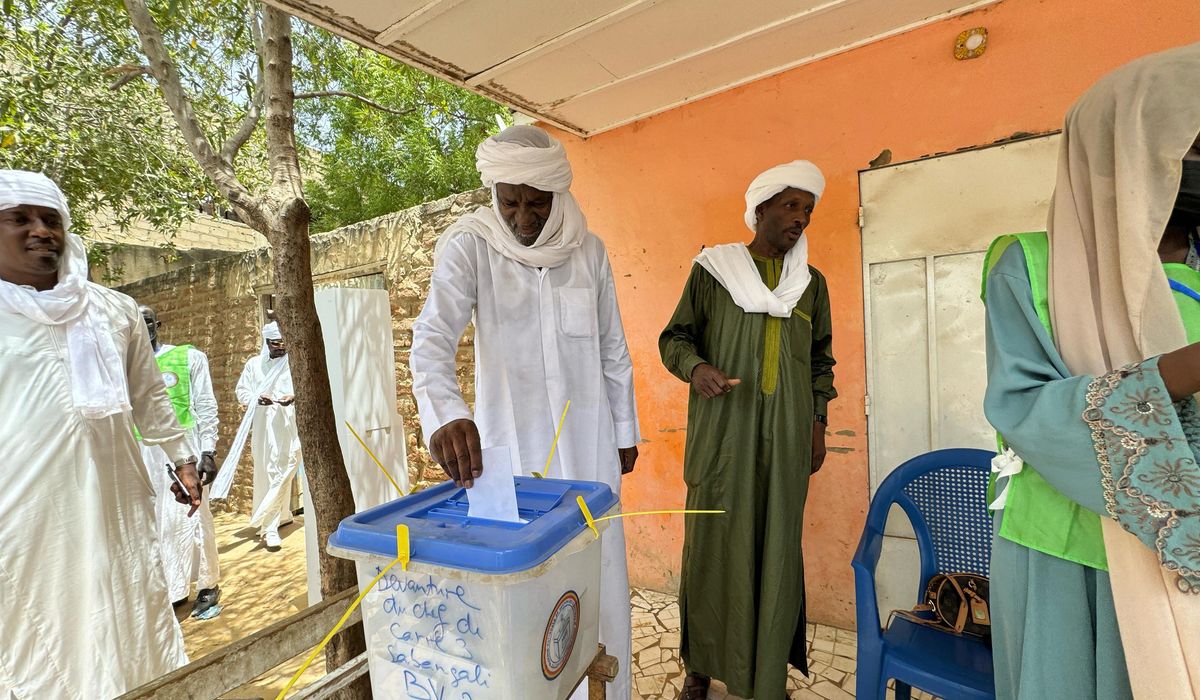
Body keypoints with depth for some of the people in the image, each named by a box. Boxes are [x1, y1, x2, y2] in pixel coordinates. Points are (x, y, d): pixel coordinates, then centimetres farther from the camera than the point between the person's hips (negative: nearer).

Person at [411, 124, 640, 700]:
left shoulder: (588, 251, 1)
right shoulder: (468, 246, -7)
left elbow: (613, 351, 6)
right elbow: (433, 335, -20)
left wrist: (625, 431, 9)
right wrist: (445, 413, -39)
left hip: (587, 439, 2)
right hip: (507, 440, -2)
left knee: (598, 567, 12)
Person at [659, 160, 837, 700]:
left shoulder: (811, 282, 14)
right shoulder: (712, 269, 2)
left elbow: (821, 358, 19)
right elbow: (674, 337, 3)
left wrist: (818, 420, 10)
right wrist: (695, 367, -17)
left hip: (787, 436, 3)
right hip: (722, 433, -3)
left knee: (777, 545, 6)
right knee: (714, 543, 2)